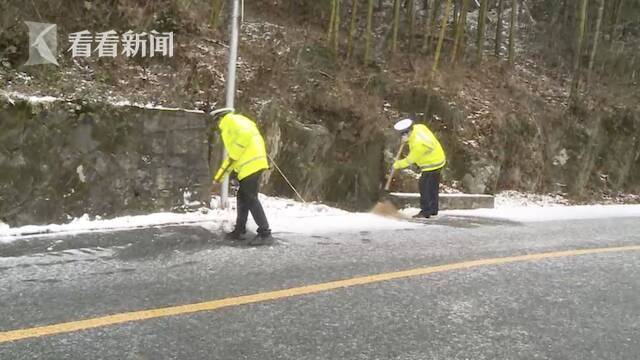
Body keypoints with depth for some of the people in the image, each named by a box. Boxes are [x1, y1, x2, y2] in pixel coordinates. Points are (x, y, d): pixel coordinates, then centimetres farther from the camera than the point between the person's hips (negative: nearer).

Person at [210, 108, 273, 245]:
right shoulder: (229, 129, 30)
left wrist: (235, 154, -12)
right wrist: (218, 177, 32)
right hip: (250, 165, 10)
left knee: (251, 199, -9)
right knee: (242, 198, 15)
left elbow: (245, 134, -21)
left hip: (251, 164, -10)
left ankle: (265, 233, -8)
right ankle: (239, 231, 22)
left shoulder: (230, 120, 0)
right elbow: (231, 156, 31)